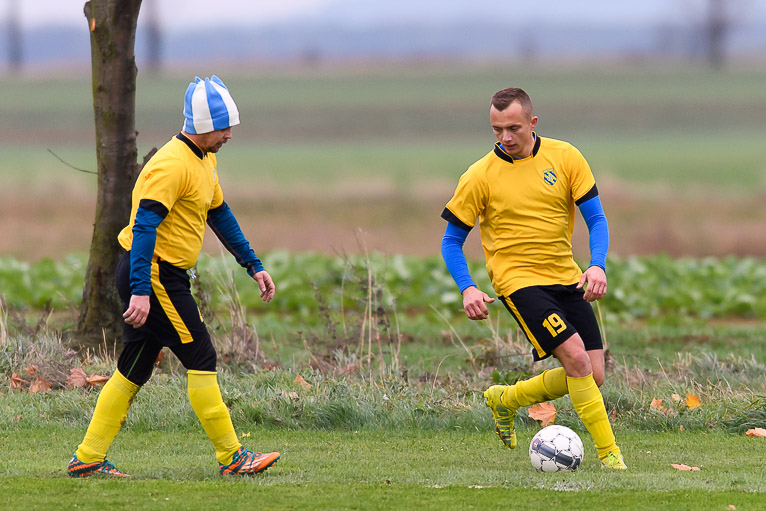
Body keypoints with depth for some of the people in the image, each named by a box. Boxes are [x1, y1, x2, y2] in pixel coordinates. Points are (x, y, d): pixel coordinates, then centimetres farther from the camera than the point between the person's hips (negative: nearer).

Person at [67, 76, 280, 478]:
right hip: (153, 275, -10)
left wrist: (253, 266, 23)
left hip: (159, 276, 10)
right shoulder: (172, 165, -19)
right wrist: (141, 291, -32)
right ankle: (232, 457, -2)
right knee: (201, 359, -6)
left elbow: (219, 215, 26)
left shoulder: (205, 160, 14)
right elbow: (145, 225, -25)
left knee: (134, 369, 11)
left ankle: (87, 459, 13)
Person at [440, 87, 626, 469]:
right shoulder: (479, 176, -6)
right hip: (519, 280, -4)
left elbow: (596, 218, 3)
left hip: (567, 279, 4)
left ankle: (506, 400, 22)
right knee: (575, 356, -22)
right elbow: (451, 241, 1)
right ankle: (608, 452, -14)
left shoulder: (564, 157, 0)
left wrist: (598, 265, -15)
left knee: (592, 376, 0)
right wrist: (467, 289, -15)